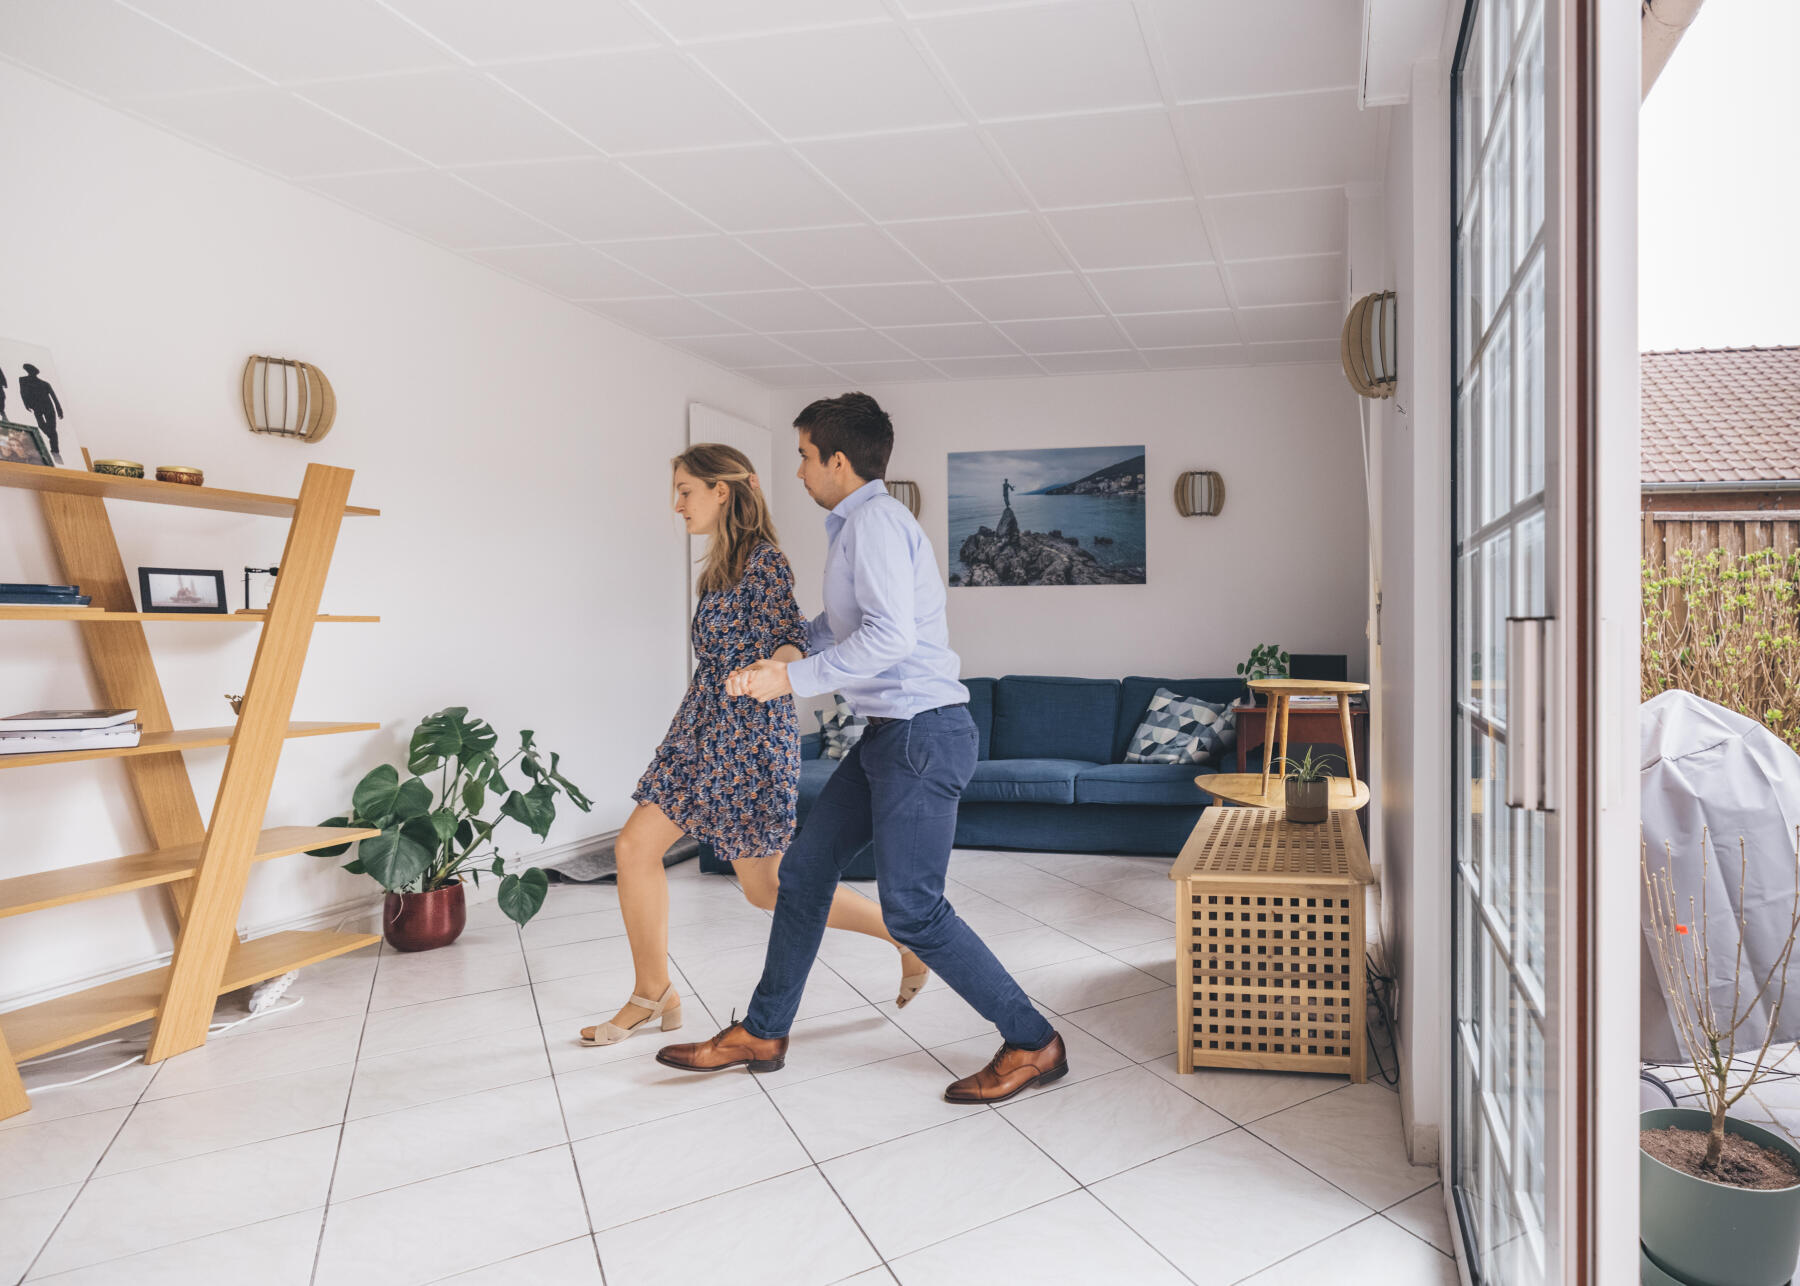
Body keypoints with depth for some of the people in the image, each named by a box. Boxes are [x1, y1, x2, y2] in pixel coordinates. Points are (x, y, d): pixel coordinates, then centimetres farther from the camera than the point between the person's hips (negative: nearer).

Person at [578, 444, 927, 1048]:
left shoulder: (764, 559, -13)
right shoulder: (725, 562, 14)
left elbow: (789, 642, -21)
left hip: (747, 736, -9)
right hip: (704, 731, 9)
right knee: (636, 846, 9)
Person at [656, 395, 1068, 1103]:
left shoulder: (875, 520, -13)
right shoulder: (858, 525, 19)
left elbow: (889, 635, -25)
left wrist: (794, 678, -20)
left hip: (923, 732, -10)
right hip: (889, 733, 10)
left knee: (911, 908, -8)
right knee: (805, 867, 13)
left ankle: (1032, 1043, 7)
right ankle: (761, 1033, 26)